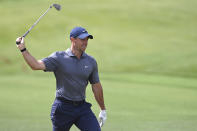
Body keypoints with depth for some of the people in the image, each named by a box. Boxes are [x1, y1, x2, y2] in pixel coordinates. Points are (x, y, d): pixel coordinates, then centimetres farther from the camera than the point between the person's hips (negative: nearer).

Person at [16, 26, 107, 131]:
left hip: (82, 107, 3)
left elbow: (96, 86, 15)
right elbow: (36, 65, -18)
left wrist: (103, 110, 18)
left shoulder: (91, 61, 7)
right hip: (63, 108, -3)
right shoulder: (58, 58, -5)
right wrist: (23, 49, -29)